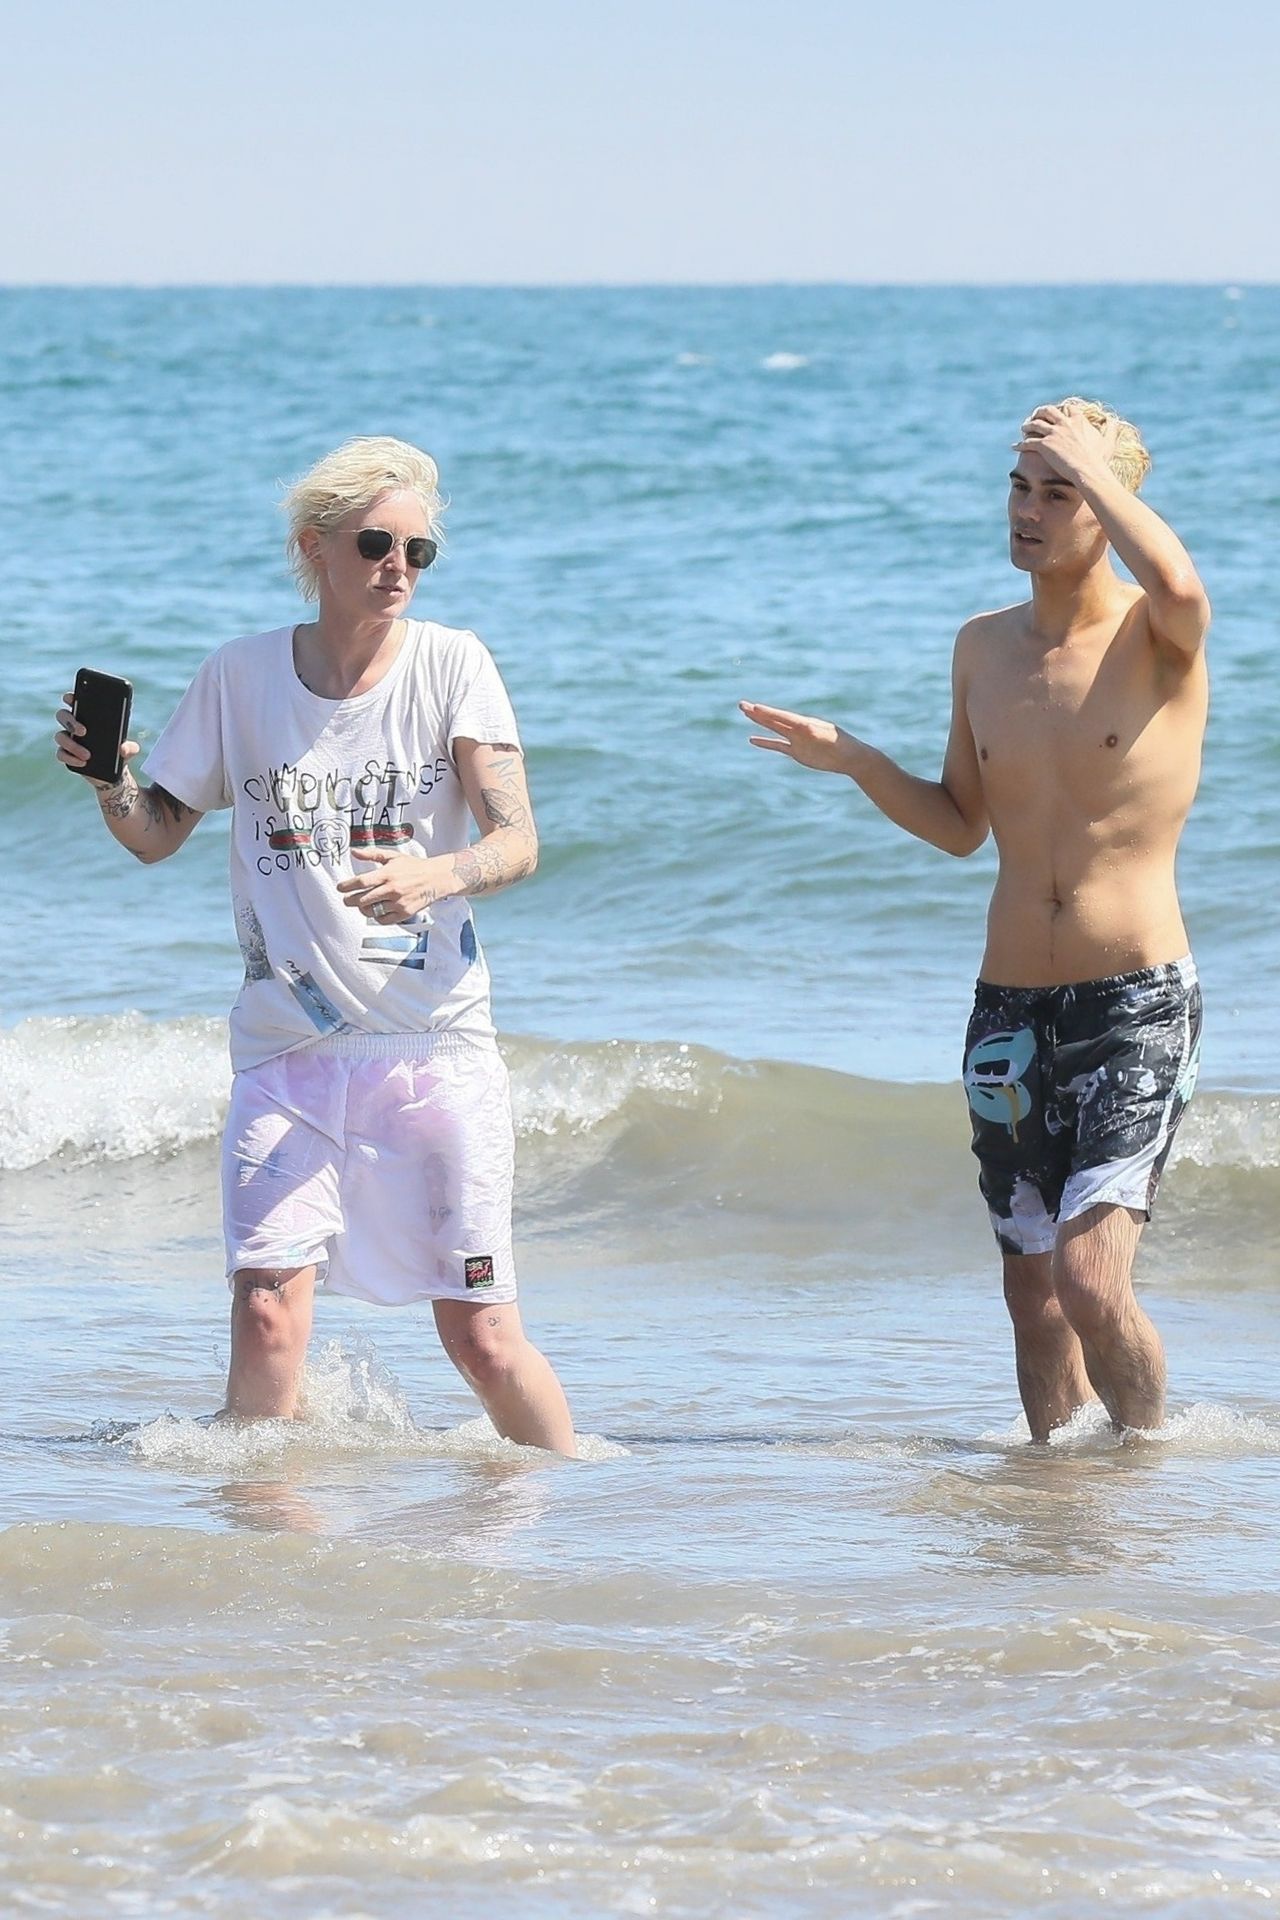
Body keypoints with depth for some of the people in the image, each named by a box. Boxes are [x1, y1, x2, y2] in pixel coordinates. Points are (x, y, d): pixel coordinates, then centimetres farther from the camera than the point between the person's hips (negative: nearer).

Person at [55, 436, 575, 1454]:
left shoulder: (451, 663, -3)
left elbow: (517, 842, -10)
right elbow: (158, 834, 11)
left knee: (481, 1334, -1)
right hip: (289, 1050, 1)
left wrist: (440, 877, -32)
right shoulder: (241, 676, 3)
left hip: (435, 1041, -1)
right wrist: (108, 781, -12)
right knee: (267, 1313, -13)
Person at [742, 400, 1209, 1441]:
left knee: (1091, 1281, -17)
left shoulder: (1155, 635, -6)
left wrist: (1092, 464, -20)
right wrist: (856, 761, 4)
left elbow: (1183, 590, -33)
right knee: (1032, 1292, 9)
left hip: (1138, 1004, -6)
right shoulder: (984, 647, 11)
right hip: (1010, 1009, 6)